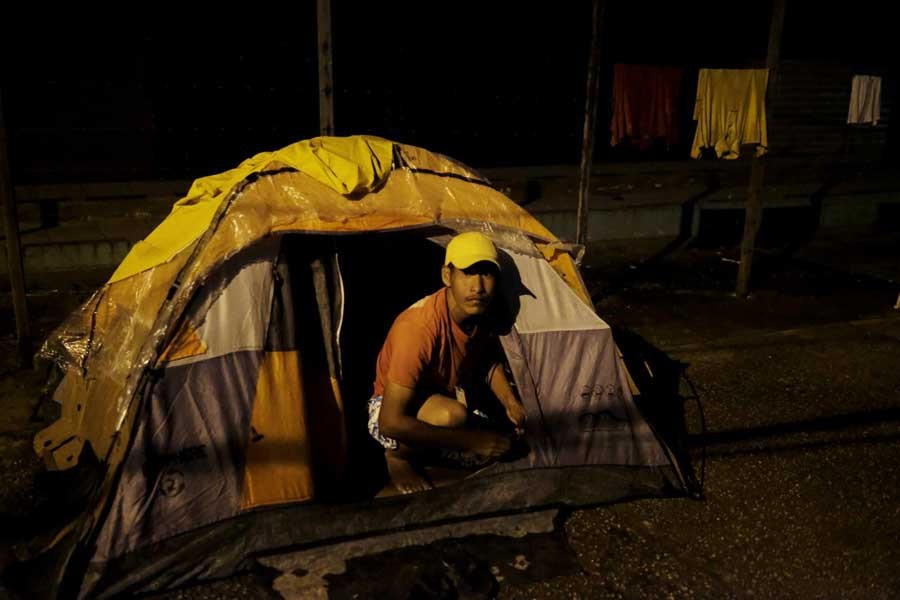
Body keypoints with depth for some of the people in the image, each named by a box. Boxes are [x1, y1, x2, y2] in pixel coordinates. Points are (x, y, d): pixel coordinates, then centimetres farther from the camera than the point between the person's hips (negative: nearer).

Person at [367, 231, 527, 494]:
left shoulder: (481, 312, -15)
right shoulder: (418, 327, -36)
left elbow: (489, 360, 9)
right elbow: (391, 422, -35)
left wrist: (509, 400, -11)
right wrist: (468, 440, -32)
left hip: (446, 397, 8)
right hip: (393, 413, -7)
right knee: (452, 415, -36)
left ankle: (424, 451, 14)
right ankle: (399, 457, -7)